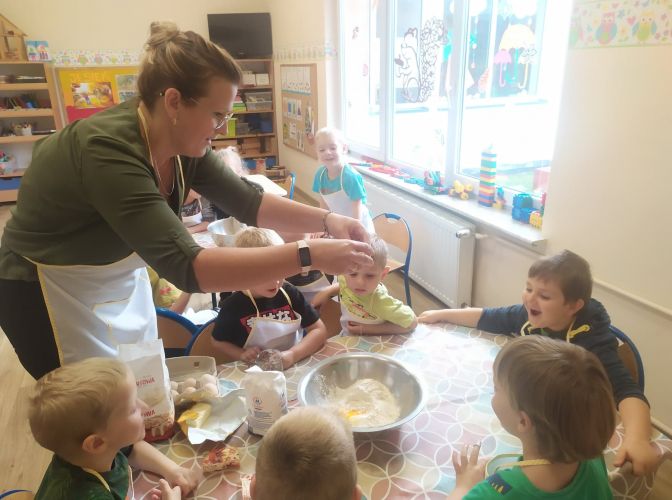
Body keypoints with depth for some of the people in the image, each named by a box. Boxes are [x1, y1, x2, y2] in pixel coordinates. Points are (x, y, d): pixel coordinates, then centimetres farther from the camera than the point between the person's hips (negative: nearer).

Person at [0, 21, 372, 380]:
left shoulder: (183, 144, -11)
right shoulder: (109, 151, -35)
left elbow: (247, 202, -5)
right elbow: (186, 267, -42)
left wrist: (326, 220, -18)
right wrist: (308, 256, -43)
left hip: (120, 285, 7)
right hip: (50, 296, -7)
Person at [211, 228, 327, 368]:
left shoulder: (290, 293, -6)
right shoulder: (233, 306, -11)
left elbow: (320, 330, -5)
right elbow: (218, 342, 6)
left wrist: (294, 355, -19)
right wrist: (241, 355, -12)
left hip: (295, 366, 1)